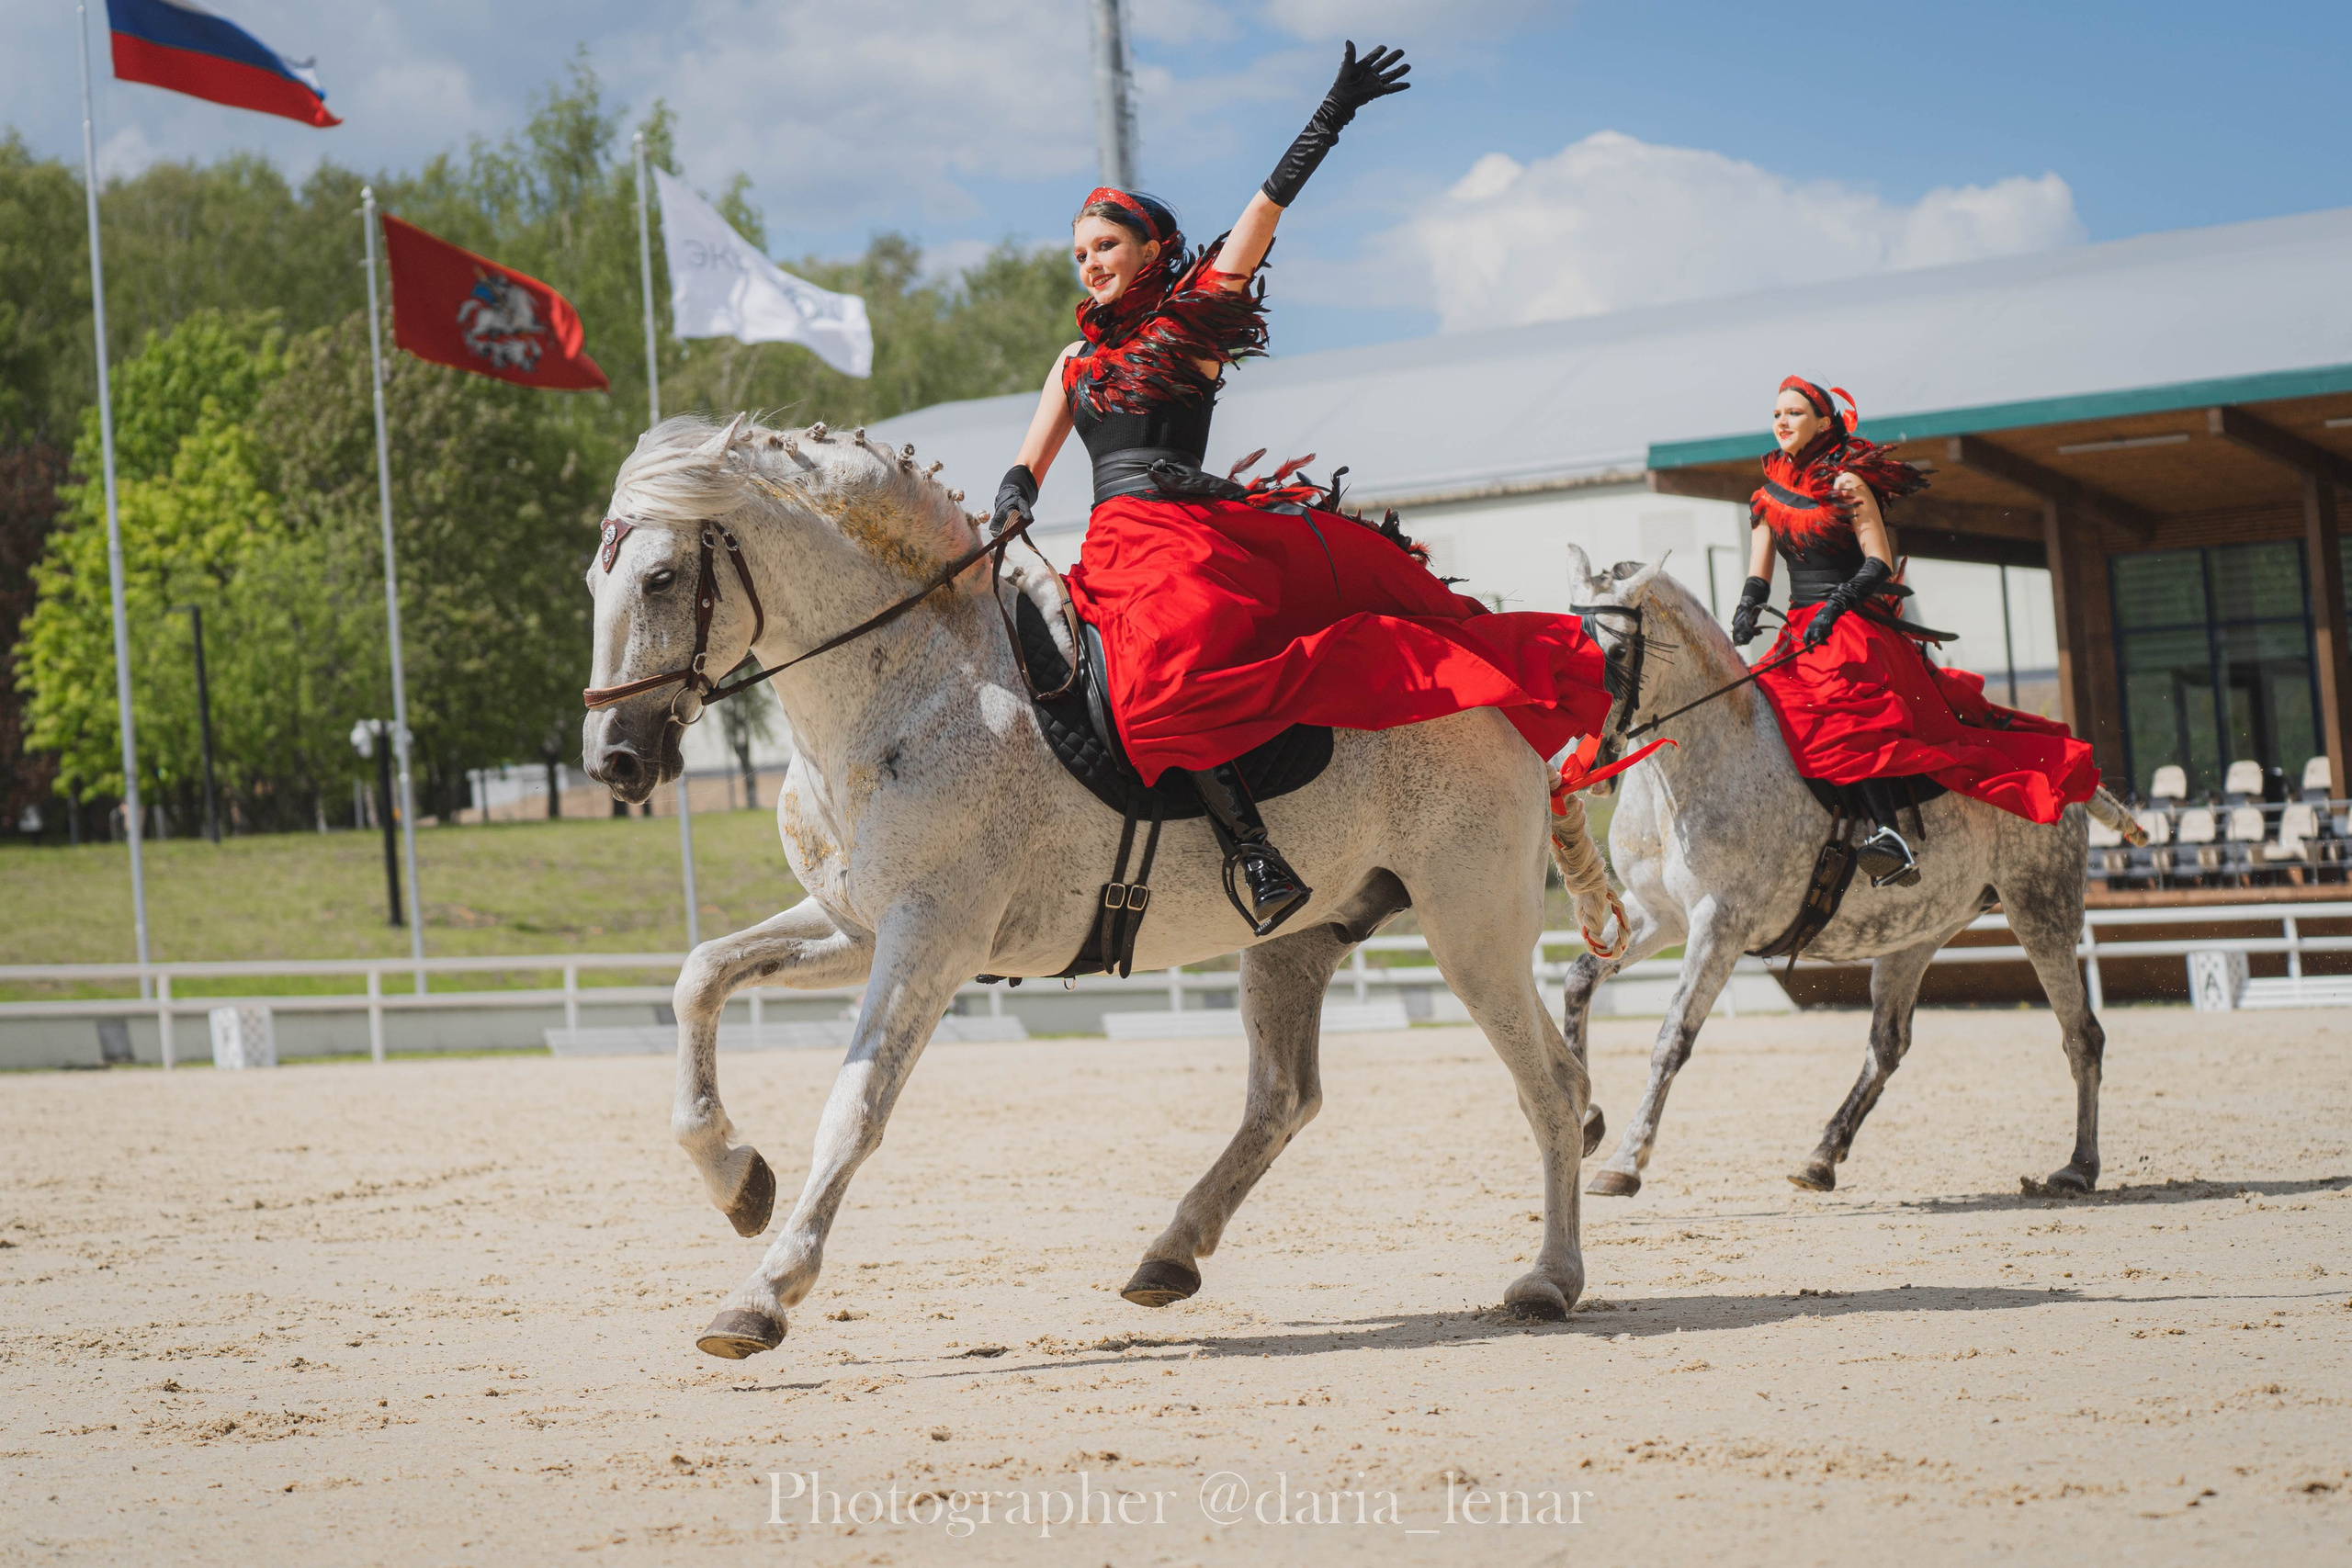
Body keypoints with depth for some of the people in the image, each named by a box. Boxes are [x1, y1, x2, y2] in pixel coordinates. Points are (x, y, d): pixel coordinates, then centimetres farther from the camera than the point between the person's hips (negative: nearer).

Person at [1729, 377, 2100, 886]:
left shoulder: (1845, 484, -3)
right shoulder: (1769, 496, 15)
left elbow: (1879, 563, -9)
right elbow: (1760, 571, 12)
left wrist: (1834, 606, -23)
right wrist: (1747, 610, -10)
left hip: (1854, 625, -9)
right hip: (1799, 633, 9)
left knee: (1841, 706, -32)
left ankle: (1890, 836, -47)